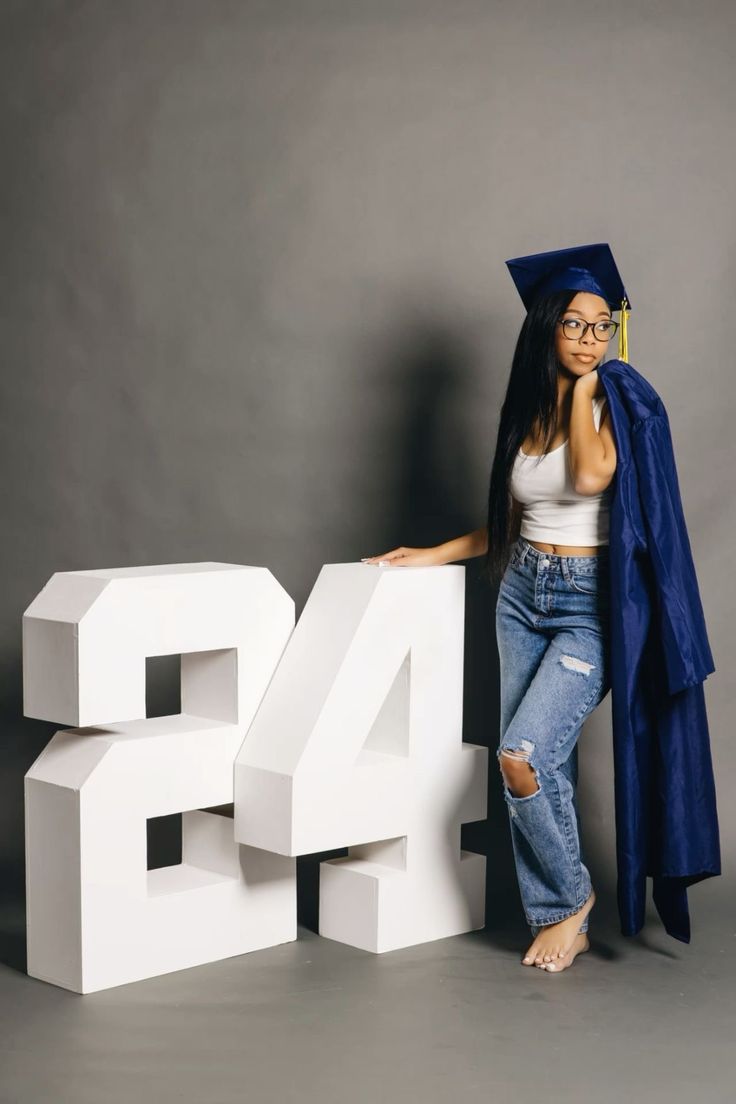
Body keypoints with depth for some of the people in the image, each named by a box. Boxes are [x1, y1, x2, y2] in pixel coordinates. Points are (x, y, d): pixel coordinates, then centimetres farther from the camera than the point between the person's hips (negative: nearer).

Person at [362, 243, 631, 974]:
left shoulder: (613, 407, -5)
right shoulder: (525, 413, 12)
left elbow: (590, 477, -26)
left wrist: (583, 388, -12)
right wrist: (433, 555, 16)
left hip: (587, 605, -6)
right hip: (522, 594, 6)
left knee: (521, 755, -18)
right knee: (541, 765, 5)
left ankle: (571, 895, 4)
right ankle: (556, 919, 17)